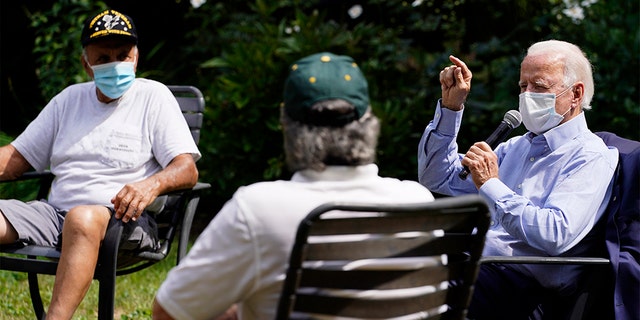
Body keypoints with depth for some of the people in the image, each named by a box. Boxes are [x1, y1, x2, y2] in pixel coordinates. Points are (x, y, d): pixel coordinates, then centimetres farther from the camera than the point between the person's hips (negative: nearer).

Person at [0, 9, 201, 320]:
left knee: (82, 217, -40)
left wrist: (153, 184, -25)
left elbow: (187, 169, -2)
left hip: (121, 217, -5)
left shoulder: (153, 96, 9)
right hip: (55, 213, 5)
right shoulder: (69, 99, 23)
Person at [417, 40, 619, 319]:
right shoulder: (517, 147, 23)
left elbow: (556, 235, -20)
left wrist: (491, 186, -14)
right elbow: (438, 178, 26)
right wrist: (451, 106, 17)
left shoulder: (592, 158, -2)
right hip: (471, 261, 8)